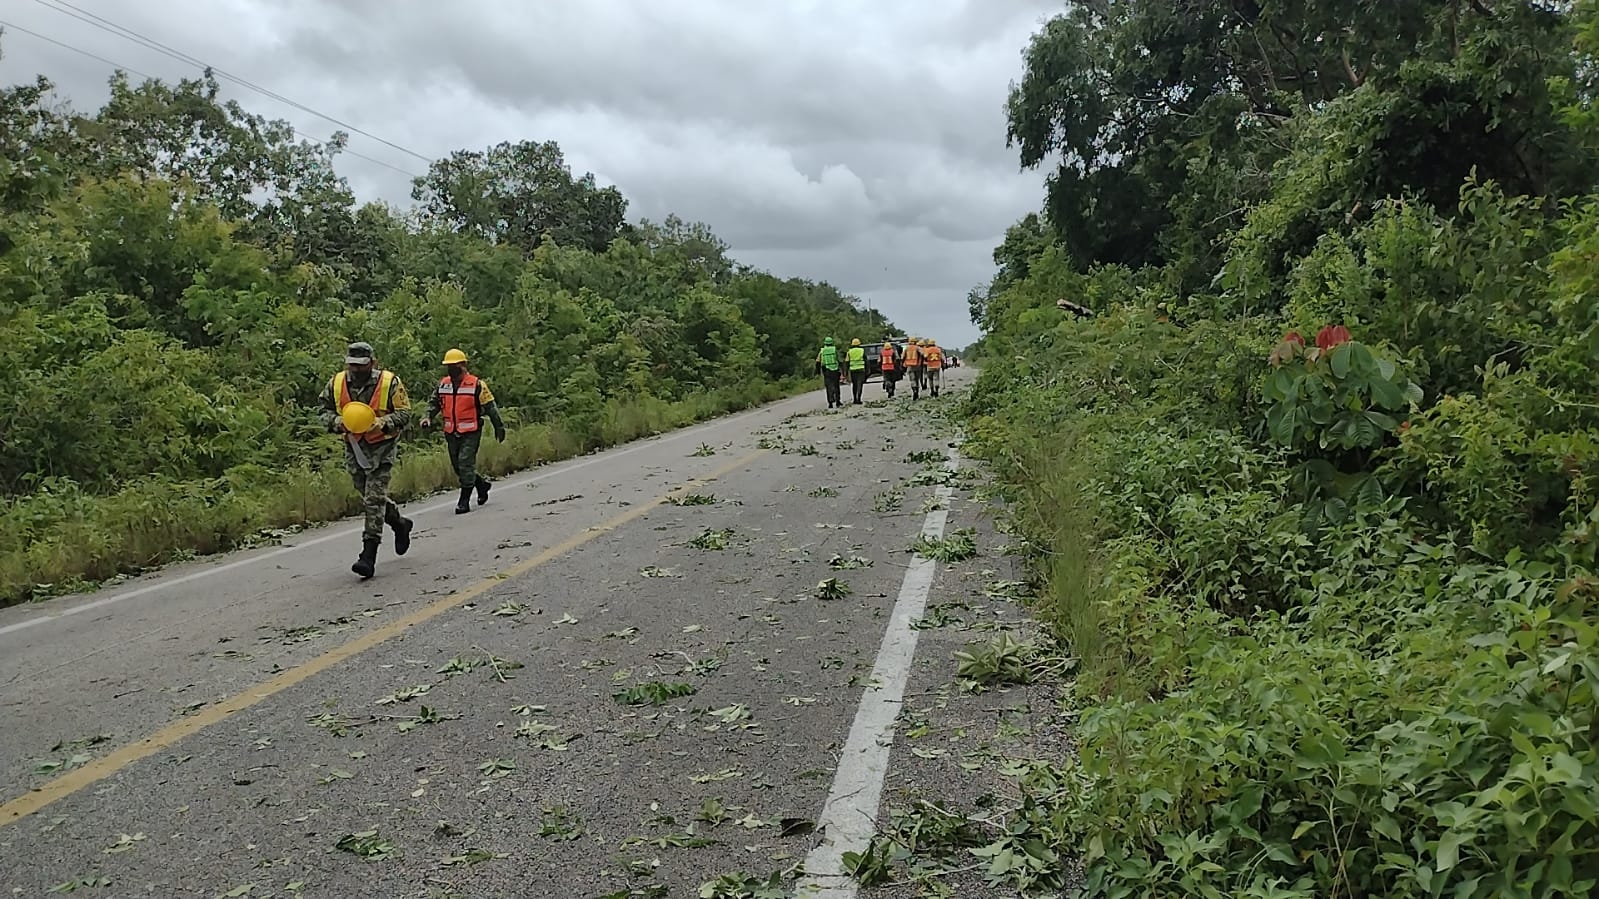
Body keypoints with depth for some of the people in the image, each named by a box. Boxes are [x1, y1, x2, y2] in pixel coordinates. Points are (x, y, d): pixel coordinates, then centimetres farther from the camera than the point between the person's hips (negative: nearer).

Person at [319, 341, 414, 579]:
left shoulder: (390, 382, -12)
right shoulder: (336, 383, 0)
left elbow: (404, 413, -9)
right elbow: (325, 410, 9)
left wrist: (381, 423, -26)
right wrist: (338, 422, -13)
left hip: (382, 446, -5)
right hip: (354, 448, 5)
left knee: (374, 499, -11)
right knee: (370, 498, 15)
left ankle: (368, 557, -11)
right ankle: (400, 524, 43)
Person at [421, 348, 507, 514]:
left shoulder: (477, 384, -8)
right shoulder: (443, 384, 8)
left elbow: (490, 406, -3)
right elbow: (434, 403, 17)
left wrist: (499, 427, 0)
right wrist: (428, 417, -2)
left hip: (471, 433, -6)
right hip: (451, 433, 6)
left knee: (465, 464, -12)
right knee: (457, 467, 11)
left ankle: (464, 501, -5)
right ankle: (482, 483, 35)